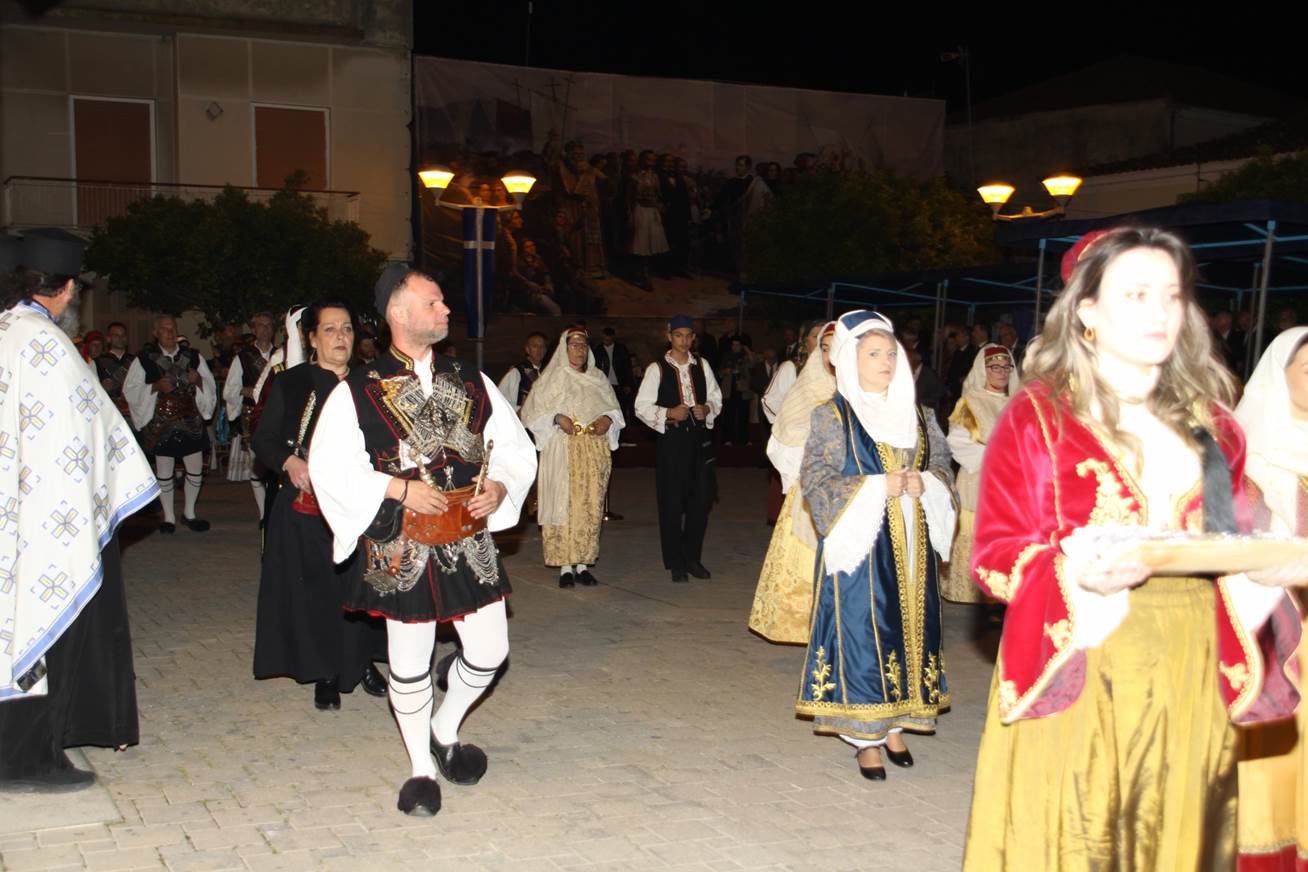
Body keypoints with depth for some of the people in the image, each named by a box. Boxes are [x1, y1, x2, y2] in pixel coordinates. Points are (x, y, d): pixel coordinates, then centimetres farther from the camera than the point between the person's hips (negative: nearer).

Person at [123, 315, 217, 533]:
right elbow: (130, 389, -1)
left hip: (190, 421, 2)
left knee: (196, 469, 3)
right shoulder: (145, 358, 0)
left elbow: (210, 385, 12)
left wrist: (198, 380, -10)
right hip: (161, 423, -2)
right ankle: (169, 517, 16)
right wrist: (155, 387, -16)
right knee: (164, 471, 4)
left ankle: (189, 513, 20)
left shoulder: (193, 357, 8)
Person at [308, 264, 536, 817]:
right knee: (410, 662, 6)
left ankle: (444, 732, 34)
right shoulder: (357, 392, -5)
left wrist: (501, 488, -7)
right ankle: (421, 769, 27)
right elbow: (330, 467, -8)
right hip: (400, 547, -3)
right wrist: (396, 488, -17)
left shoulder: (473, 385, 7)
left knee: (489, 652, 5)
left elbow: (517, 449, 12)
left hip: (470, 540, 4)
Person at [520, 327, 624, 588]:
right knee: (563, 505, -6)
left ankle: (582, 563, 7)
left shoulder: (598, 378, 13)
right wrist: (557, 418, -16)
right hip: (563, 451, -3)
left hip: (595, 451, 3)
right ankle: (565, 566, -2)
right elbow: (530, 412, -2)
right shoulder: (552, 378, 3)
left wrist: (608, 419, -5)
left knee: (590, 507, 1)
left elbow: (614, 408, 17)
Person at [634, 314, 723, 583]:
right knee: (672, 503, 1)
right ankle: (676, 563, 13)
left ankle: (692, 557, 21)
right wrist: (669, 414, -17)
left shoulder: (701, 365, 10)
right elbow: (642, 407, -4)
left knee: (701, 500, 5)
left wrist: (707, 408, -4)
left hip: (700, 437, 4)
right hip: (671, 439, -3)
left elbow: (716, 397, 17)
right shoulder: (657, 369, -2)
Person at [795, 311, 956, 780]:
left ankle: (894, 724, 19)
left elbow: (942, 464, 14)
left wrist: (923, 483, -9)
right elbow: (816, 479, -11)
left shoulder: (915, 415, 11)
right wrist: (878, 487, -18)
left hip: (910, 547, 5)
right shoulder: (833, 415, -4)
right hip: (860, 544, -5)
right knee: (861, 632, -4)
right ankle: (865, 737, 5)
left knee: (909, 628, 7)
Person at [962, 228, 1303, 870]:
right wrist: (1077, 574, -24)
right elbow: (994, 552, -6)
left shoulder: (1209, 425, 11)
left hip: (1190, 673, 4)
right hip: (1079, 668, -4)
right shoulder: (1037, 416, -2)